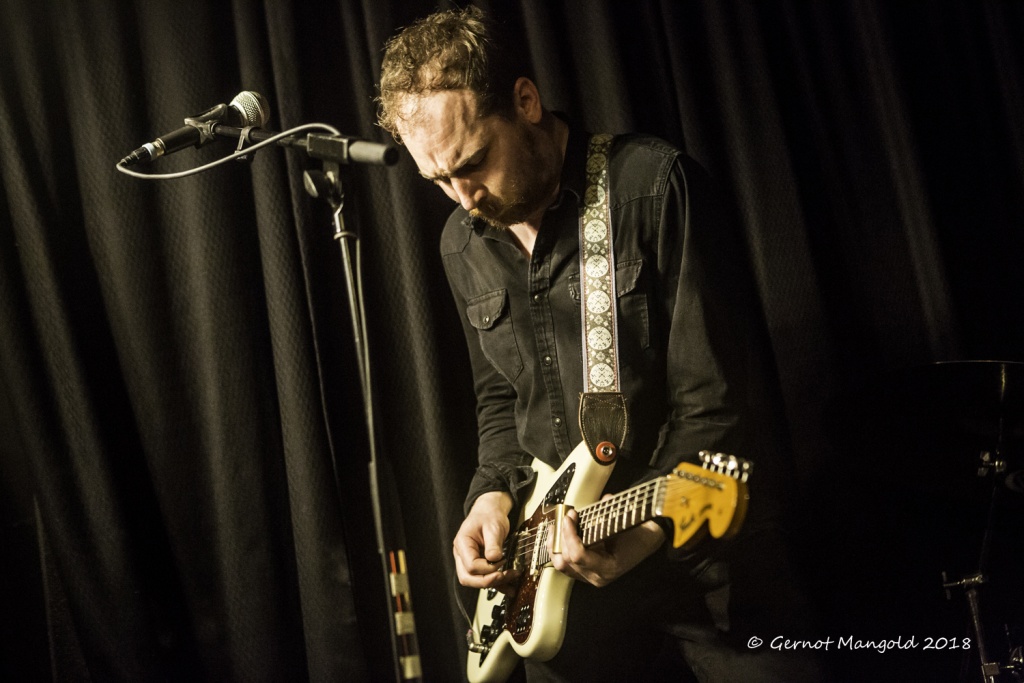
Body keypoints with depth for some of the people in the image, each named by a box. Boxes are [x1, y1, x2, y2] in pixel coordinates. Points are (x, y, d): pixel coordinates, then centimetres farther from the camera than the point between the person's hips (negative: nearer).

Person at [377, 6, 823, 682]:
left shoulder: (655, 184, -13)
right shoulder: (463, 245, 7)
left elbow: (710, 400, -15)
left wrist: (646, 530, -25)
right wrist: (497, 492, 1)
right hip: (559, 561, 5)